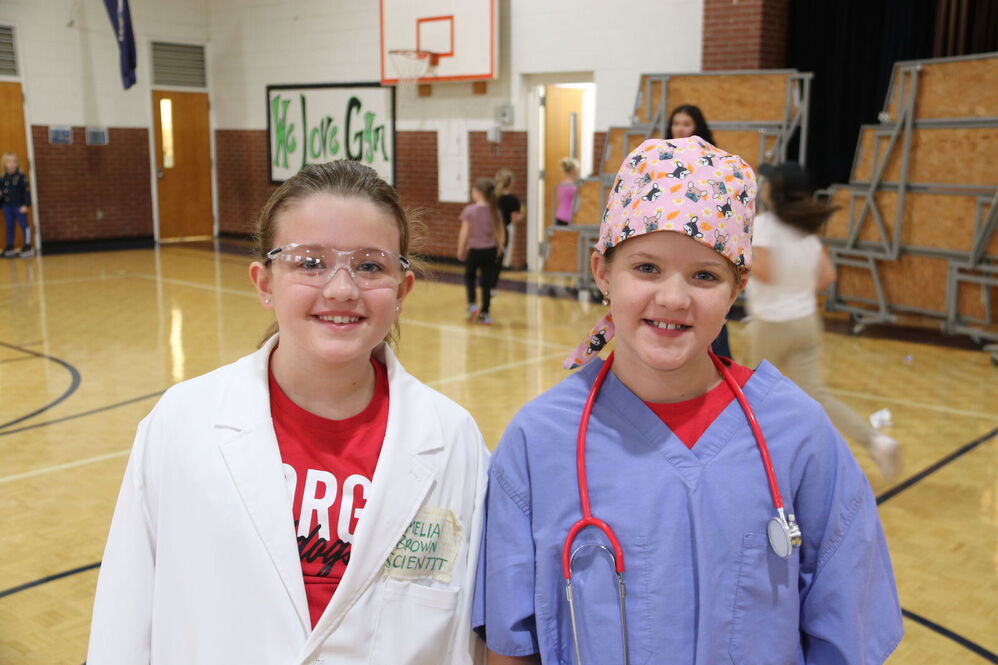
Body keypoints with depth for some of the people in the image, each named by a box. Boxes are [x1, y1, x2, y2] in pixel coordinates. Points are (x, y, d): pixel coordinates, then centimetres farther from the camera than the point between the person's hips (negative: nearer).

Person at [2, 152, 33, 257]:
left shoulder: (21, 177, -9)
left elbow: (27, 191, -9)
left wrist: (26, 205, -13)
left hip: (19, 206, -5)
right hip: (7, 207, 5)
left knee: (24, 225, 1)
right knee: (10, 227, 12)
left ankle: (27, 247, 6)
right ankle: (10, 248, 21)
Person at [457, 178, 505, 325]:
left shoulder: (469, 210, -13)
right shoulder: (494, 210, -2)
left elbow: (464, 233, -11)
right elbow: (501, 231, 3)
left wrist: (461, 250, 1)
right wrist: (499, 246, 18)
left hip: (474, 250, -3)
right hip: (490, 250, 3)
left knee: (469, 277, 21)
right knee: (487, 282, 9)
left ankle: (472, 304, 6)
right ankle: (485, 313, 13)